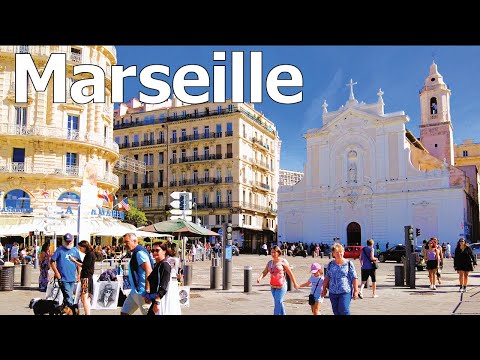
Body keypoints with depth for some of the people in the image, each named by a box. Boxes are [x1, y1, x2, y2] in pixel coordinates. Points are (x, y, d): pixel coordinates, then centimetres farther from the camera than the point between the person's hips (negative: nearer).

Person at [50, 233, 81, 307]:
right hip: (63, 278, -5)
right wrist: (56, 272, -11)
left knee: (67, 296, 16)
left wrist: (78, 274, 10)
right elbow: (52, 261, -5)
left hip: (72, 278, 5)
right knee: (68, 296, -10)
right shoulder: (60, 250, -5)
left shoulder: (75, 250, 8)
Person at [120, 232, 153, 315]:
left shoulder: (140, 252, -15)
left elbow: (148, 271, -23)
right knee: (124, 312, 11)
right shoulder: (135, 253, 16)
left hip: (141, 292, -10)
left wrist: (147, 291, -26)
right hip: (135, 291, 10)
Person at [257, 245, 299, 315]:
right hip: (273, 287, 6)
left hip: (281, 287, -6)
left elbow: (290, 273, -3)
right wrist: (260, 278, -18)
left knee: (277, 303, -8)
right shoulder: (270, 262, 7)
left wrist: (294, 283, 3)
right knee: (279, 303, 17)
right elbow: (264, 272, 3)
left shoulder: (283, 261, -9)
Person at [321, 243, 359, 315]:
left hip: (345, 292, -4)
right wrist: (324, 289, 12)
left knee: (343, 310, -15)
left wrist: (356, 290, -6)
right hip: (333, 293, 4)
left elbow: (354, 278, -1)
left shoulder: (349, 264, -1)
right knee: (336, 312, 8)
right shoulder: (330, 264, 9)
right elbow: (327, 278, 14)